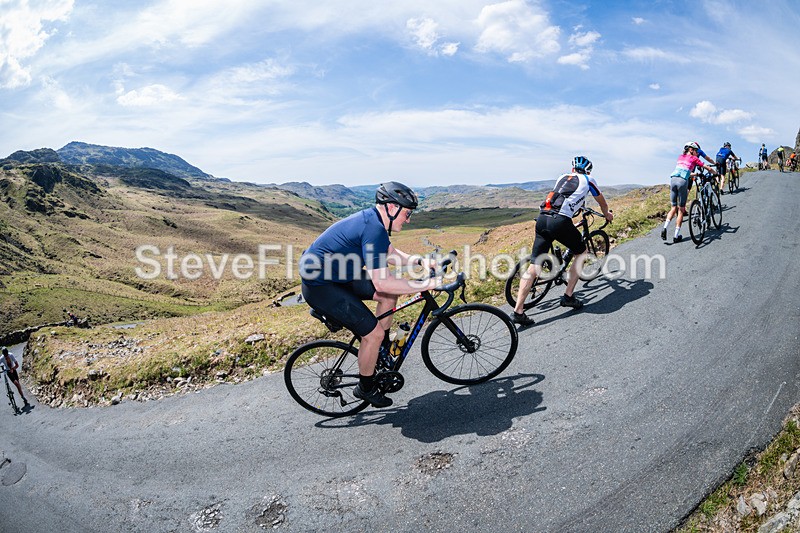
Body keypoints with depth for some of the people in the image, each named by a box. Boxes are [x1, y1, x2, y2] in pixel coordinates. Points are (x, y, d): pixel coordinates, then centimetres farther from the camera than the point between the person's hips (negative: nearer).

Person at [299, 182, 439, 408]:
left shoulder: (373, 219, 5)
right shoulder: (374, 229, -26)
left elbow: (390, 254, 20)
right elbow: (382, 282, -29)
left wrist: (419, 261, 4)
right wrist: (425, 285, -22)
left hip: (336, 275, 10)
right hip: (320, 286, -10)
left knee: (390, 294, 7)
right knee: (373, 333, -10)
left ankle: (383, 348, 24)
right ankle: (365, 388, 13)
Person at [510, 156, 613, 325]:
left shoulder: (563, 177, 31)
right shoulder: (588, 180, 18)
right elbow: (602, 202, 35)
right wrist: (607, 215, 57)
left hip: (542, 219, 5)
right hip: (560, 221, -4)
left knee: (534, 265, 1)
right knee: (581, 253, 22)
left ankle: (518, 311, -6)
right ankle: (568, 296, 17)